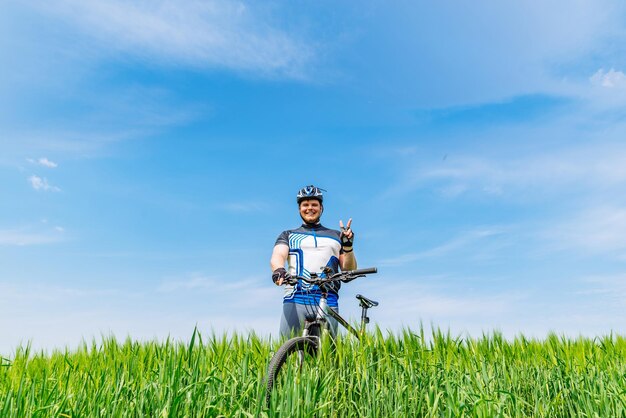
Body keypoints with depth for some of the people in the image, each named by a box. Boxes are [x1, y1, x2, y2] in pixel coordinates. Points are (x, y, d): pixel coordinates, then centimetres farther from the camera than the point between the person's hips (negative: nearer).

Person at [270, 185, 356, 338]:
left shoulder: (336, 236, 21)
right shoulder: (288, 235, 20)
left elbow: (349, 271, 16)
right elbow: (277, 256, 0)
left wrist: (348, 247, -2)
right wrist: (278, 270, -23)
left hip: (328, 302, 1)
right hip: (295, 300, 0)